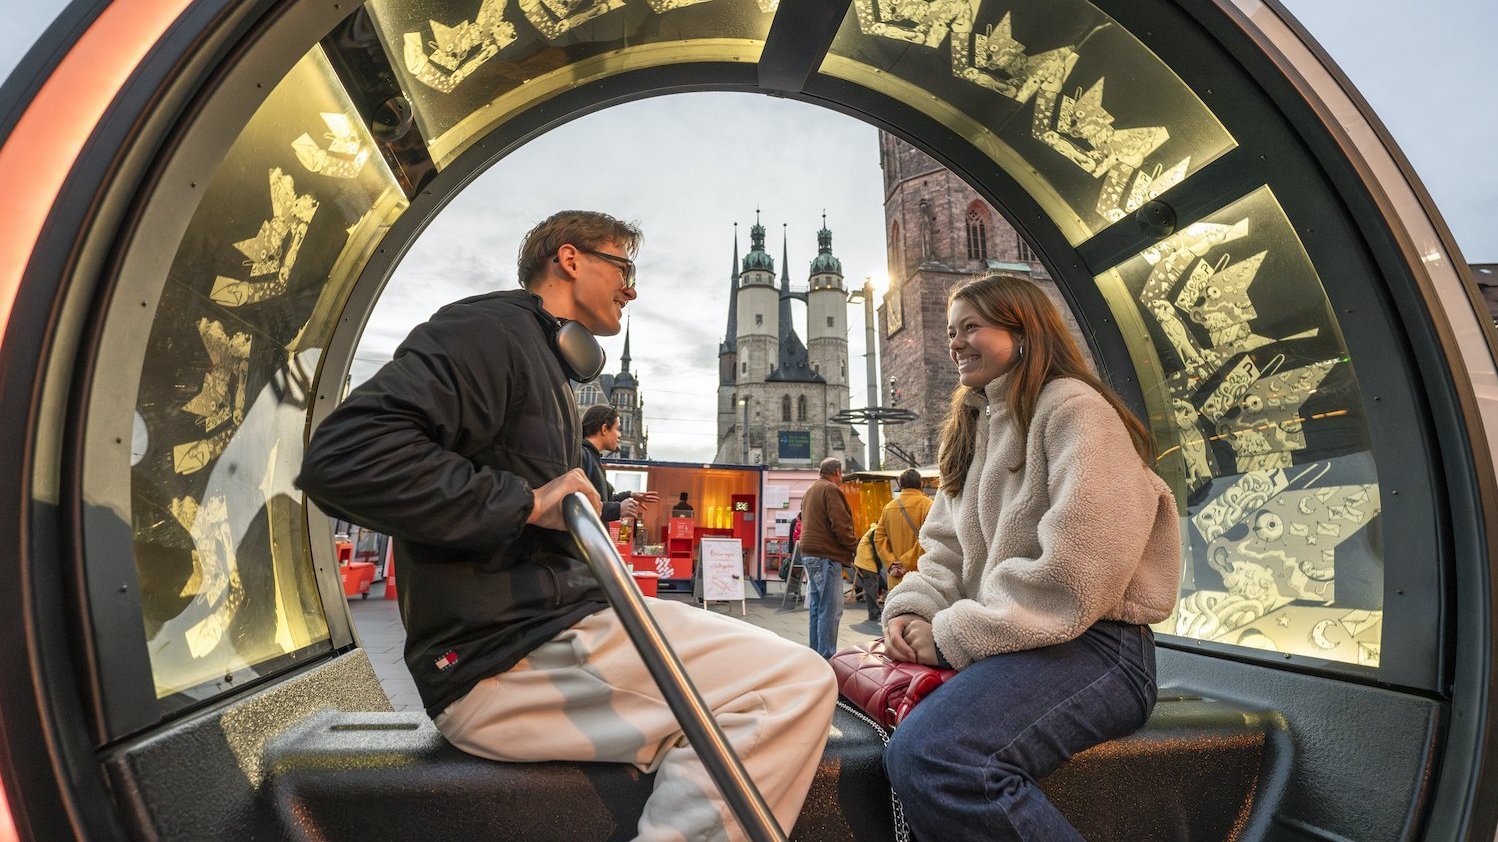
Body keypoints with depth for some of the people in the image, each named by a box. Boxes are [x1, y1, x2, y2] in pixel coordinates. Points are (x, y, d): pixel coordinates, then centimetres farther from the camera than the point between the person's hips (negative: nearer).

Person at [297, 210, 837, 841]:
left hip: (556, 621, 10)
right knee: (798, 684, -22)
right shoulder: (489, 327, -5)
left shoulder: (548, 364, 26)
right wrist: (527, 502, -18)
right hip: (502, 661, -10)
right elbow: (341, 458, -21)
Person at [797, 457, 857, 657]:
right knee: (830, 609, -7)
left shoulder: (810, 490, 20)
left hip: (809, 554, 10)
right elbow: (840, 524, -18)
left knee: (816, 607, 15)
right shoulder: (831, 489, -11)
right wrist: (852, 543, -3)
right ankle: (826, 658, -6)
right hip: (826, 556, -10)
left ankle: (815, 654, 22)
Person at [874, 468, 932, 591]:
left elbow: (879, 538, 3)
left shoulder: (888, 507, 8)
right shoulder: (927, 504, -6)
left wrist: (892, 562, -1)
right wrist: (906, 562, -11)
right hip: (920, 575, -4)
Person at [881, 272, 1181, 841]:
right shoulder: (975, 427, 19)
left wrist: (953, 635, -15)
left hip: (1091, 646, -8)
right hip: (1000, 646, 9)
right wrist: (912, 609, -3)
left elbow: (1075, 573, -19)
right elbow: (946, 551, 17)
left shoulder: (1072, 407, -8)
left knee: (927, 756, -33)